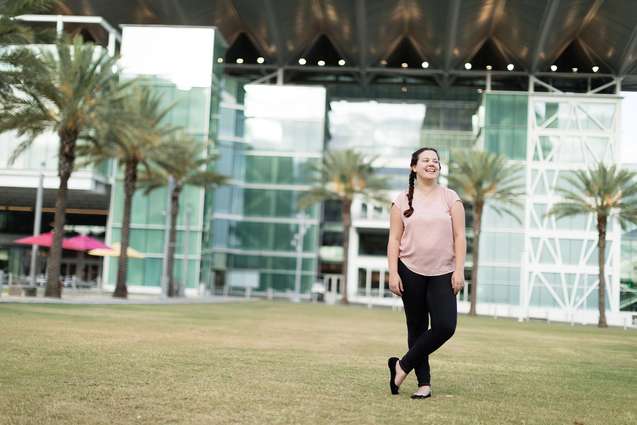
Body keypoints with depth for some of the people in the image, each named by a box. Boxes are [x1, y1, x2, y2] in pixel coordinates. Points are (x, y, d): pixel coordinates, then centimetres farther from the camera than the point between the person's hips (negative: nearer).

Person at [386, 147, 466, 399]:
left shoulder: (450, 198, 5)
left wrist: (459, 271, -7)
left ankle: (402, 366, 3)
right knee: (417, 328, 5)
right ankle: (424, 383, 13)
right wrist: (393, 273, -6)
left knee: (445, 326, -13)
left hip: (442, 274, 0)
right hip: (411, 272, 0)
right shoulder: (402, 201, 4)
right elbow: (394, 239, 3)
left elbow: (459, 237, 2)